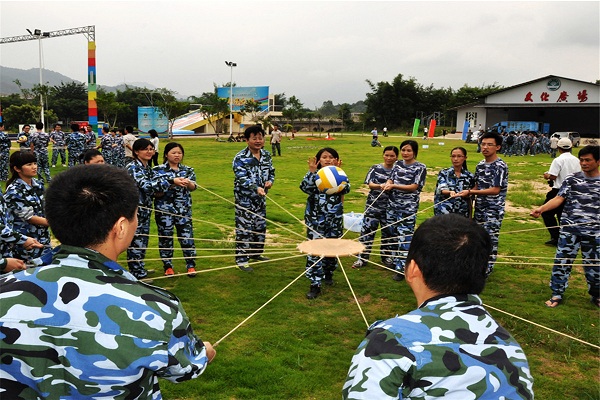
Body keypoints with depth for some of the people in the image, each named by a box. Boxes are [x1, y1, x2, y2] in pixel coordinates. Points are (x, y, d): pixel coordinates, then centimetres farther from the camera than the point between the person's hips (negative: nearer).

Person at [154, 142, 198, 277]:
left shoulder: (187, 170, 7)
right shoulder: (158, 170, -1)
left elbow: (193, 187, -4)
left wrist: (189, 183, -27)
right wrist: (169, 185, -21)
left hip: (184, 209, 2)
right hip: (164, 209, -1)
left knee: (187, 236, 1)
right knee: (165, 237, 7)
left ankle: (191, 265, 13)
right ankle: (168, 266, 22)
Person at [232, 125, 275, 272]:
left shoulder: (266, 155, 5)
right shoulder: (240, 158, -16)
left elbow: (271, 171, 15)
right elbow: (242, 178, -24)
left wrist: (270, 181, -8)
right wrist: (256, 188, -39)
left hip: (261, 198, 7)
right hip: (244, 199, -7)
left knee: (261, 227, 17)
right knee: (244, 229, -4)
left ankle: (256, 253, 35)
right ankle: (241, 259, 6)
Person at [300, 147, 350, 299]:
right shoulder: (314, 174, 0)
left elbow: (346, 189, -14)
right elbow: (305, 188, -17)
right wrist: (311, 171, -23)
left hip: (335, 218, 2)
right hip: (315, 218, -2)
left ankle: (328, 273, 40)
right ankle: (315, 285, -2)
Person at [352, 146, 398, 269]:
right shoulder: (376, 168, 2)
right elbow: (370, 184, -8)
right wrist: (380, 186, -25)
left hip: (389, 207, 1)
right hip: (373, 205, 0)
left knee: (388, 232, 11)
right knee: (367, 231, 0)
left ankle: (387, 257, 27)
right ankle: (362, 257, 9)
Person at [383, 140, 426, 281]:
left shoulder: (420, 167, -5)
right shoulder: (398, 164, 12)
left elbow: (414, 187, -12)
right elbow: (391, 180, 9)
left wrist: (394, 186, -20)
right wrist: (388, 183, -16)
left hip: (408, 208, -6)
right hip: (393, 206, 6)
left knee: (404, 237, -7)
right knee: (393, 234, 13)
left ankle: (401, 268, -1)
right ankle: (396, 262, 28)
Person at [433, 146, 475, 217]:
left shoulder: (469, 176, 5)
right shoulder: (443, 173, 2)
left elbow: (470, 200, 10)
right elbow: (442, 189, -13)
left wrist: (470, 217, 9)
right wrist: (450, 192, -35)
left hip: (462, 215, 2)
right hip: (444, 214, -1)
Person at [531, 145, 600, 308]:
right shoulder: (572, 179, 0)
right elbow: (559, 198, -8)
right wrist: (541, 208, -23)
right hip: (569, 230, 0)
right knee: (562, 261, 4)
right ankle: (557, 295, 17)